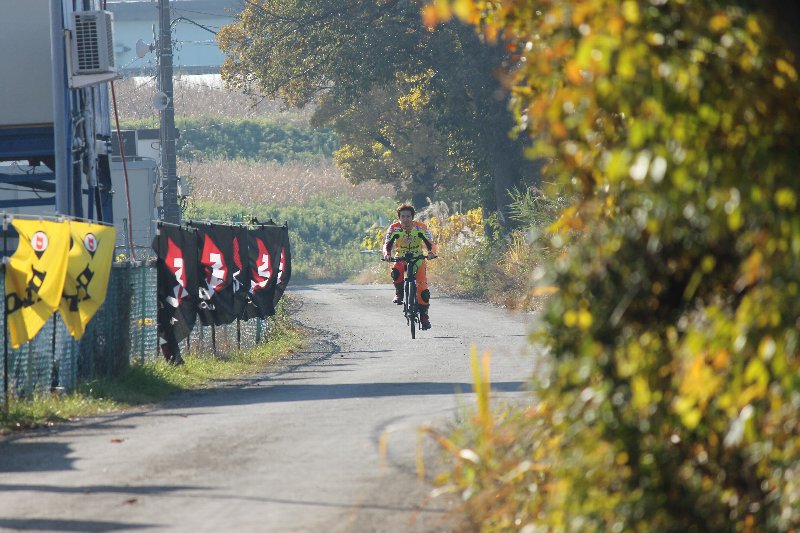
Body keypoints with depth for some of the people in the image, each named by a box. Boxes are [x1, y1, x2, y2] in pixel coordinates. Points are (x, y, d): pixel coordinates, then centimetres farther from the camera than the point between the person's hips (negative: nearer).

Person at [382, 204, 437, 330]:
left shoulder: (421, 228, -16)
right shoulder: (394, 228, -14)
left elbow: (430, 243, -19)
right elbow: (387, 244, -18)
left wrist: (431, 252, -42)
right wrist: (387, 254, -40)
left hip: (418, 259, -1)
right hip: (401, 258, 1)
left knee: (423, 288, -16)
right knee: (396, 271, -36)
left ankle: (424, 316, 2)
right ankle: (399, 293, -7)